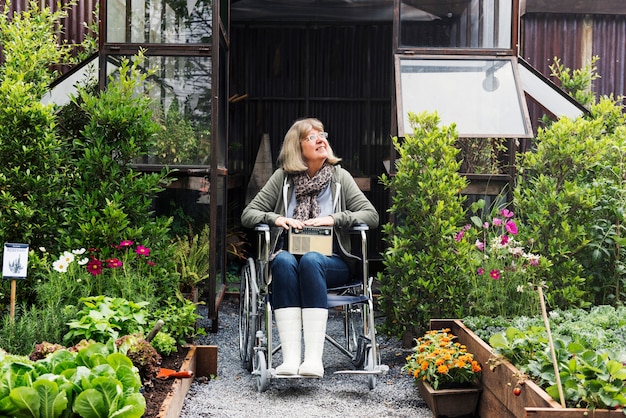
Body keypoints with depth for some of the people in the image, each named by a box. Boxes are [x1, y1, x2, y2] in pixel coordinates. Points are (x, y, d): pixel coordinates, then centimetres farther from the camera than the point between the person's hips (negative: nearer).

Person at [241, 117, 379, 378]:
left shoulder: (339, 176, 10)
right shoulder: (283, 177, 11)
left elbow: (371, 215, 2)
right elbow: (248, 214, 9)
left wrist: (334, 219, -13)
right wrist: (275, 219, -11)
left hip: (331, 263, -1)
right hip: (289, 262, 1)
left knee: (311, 260, -35)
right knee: (283, 259, -35)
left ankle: (314, 357, -44)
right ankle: (290, 357, -44)